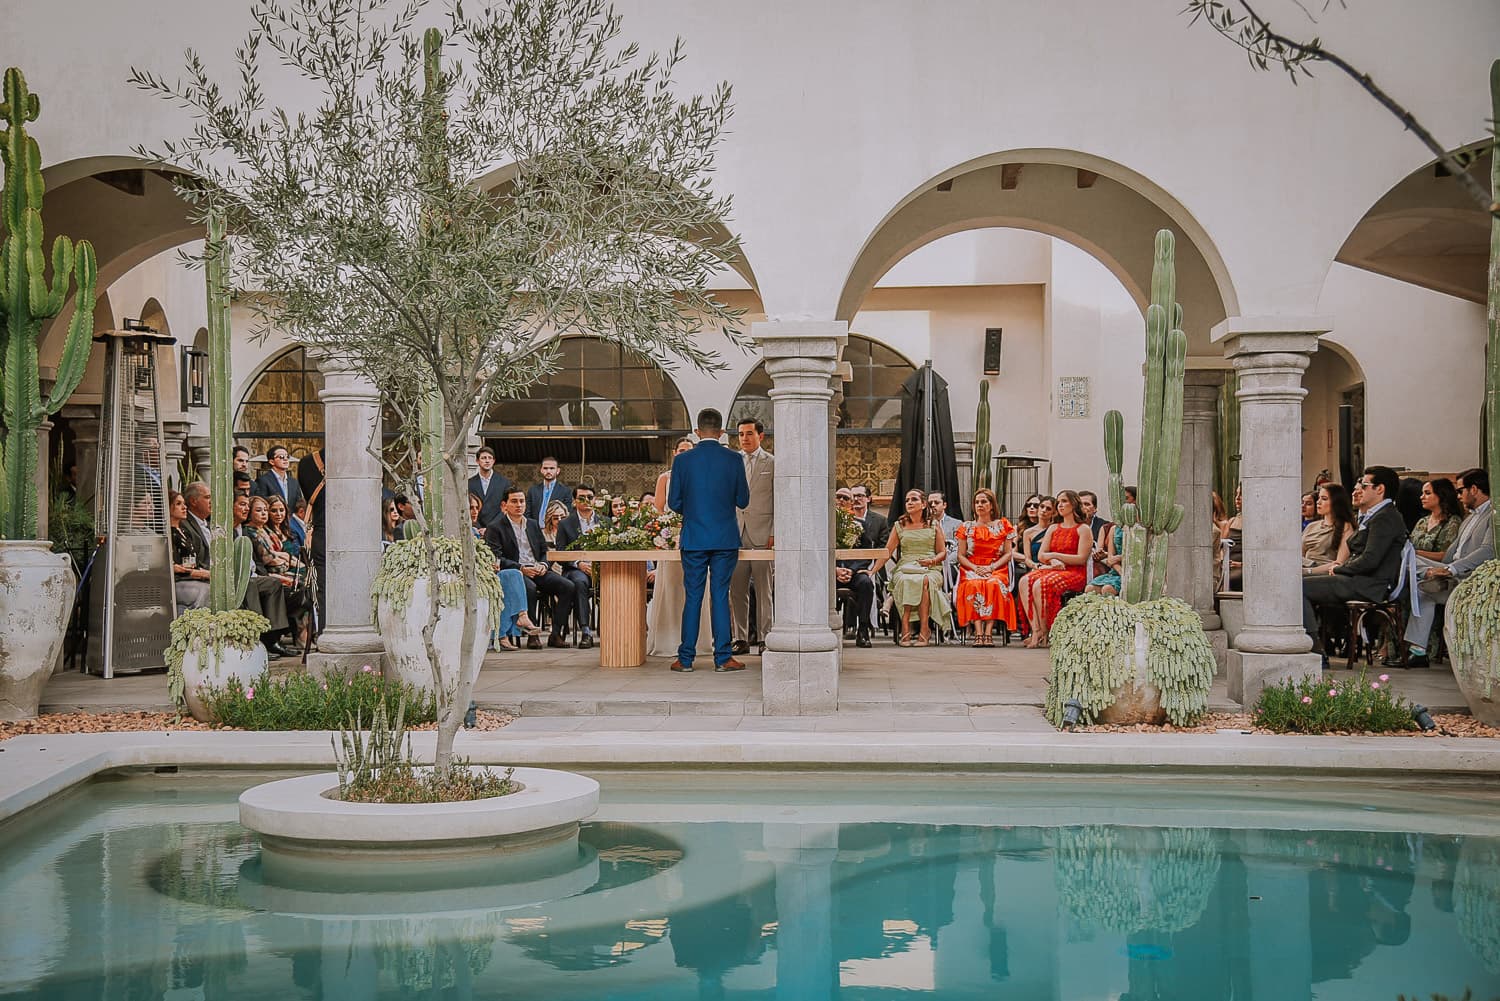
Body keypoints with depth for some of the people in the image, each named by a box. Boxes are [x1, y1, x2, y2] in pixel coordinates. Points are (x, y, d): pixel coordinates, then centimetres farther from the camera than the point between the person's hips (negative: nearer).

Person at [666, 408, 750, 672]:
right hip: (726, 540, 0)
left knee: (692, 598, 5)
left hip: (693, 539, 0)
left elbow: (674, 503, 1)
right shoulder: (734, 460, -3)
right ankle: (723, 658, 3)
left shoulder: (682, 460, -3)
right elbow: (743, 501, 2)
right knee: (721, 597, 4)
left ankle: (686, 658, 8)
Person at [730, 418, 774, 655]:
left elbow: (779, 502, 2)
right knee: (737, 590, 2)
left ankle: (764, 638, 5)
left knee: (764, 590, 0)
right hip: (736, 533, 3)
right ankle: (741, 639, 8)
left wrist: (774, 534, -6)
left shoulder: (772, 463, 4)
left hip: (762, 534, -3)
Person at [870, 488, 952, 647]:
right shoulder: (899, 526, 16)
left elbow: (943, 552, 14)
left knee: (925, 580, -38)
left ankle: (924, 629, -39)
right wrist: (872, 571, -3)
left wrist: (932, 560, -9)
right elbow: (887, 552, 9)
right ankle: (905, 629, -40)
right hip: (905, 568, 1)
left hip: (930, 569, -1)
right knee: (905, 580, -37)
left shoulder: (934, 526, 14)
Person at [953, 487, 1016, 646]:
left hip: (996, 569, -1)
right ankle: (978, 633, -41)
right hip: (971, 569, 1)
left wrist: (992, 567, -10)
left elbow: (1008, 553, 7)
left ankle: (988, 632, -41)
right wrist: (975, 568, -8)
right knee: (974, 585, -35)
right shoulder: (966, 527, 16)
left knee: (994, 585, -37)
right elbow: (961, 555, 10)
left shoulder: (1002, 526, 13)